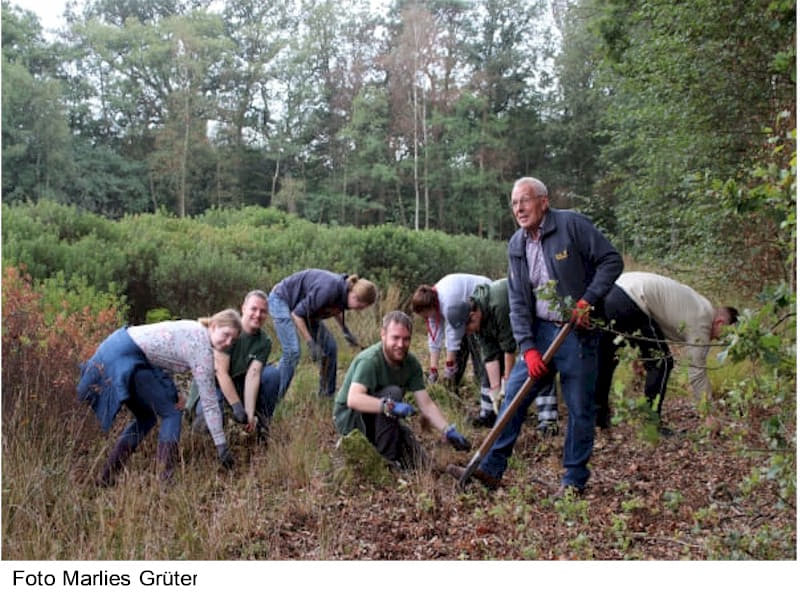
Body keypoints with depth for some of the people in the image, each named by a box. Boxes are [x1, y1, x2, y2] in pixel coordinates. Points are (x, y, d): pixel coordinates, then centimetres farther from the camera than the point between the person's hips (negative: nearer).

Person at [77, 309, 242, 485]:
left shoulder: (196, 331, 12)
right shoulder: (203, 346, -14)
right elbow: (208, 400, -14)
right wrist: (221, 445, -10)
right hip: (124, 356, -10)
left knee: (146, 417, 19)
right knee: (171, 413, -4)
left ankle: (107, 476, 22)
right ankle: (167, 477, -8)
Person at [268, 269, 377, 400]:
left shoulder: (344, 290, -12)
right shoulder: (328, 290, -36)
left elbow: (335, 309, 13)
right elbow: (297, 313, -28)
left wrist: (345, 330, 0)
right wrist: (310, 343, -27)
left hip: (301, 303, 8)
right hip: (281, 299, -8)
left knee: (329, 346, 1)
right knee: (292, 351, -22)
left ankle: (327, 394, 12)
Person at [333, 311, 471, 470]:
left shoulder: (411, 363, -6)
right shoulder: (370, 360, -27)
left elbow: (426, 404, -8)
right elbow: (353, 399, -41)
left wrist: (449, 431, -22)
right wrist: (389, 406, -53)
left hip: (380, 417, 7)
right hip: (349, 417, -7)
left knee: (417, 461, -3)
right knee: (392, 393, -31)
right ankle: (389, 458, -22)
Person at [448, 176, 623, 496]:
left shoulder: (572, 224, -10)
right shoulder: (516, 245, 5)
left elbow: (611, 260, -9)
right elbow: (518, 301, 2)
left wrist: (587, 301, -20)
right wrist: (527, 348, -7)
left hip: (578, 332, -5)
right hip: (539, 330, 5)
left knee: (580, 409, 4)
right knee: (513, 397, 3)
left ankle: (574, 479, 20)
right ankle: (491, 468, 11)